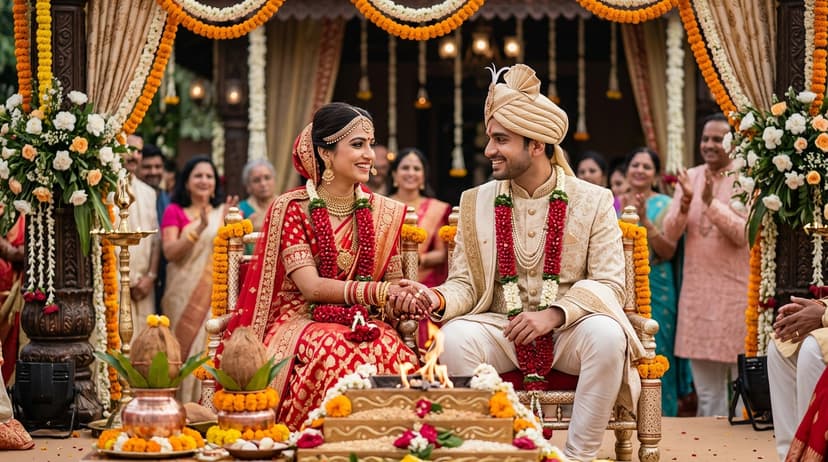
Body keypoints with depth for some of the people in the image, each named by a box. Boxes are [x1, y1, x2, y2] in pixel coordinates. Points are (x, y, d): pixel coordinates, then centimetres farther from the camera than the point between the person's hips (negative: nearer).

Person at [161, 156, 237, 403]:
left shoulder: (222, 211, 12)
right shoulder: (174, 211, 4)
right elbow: (170, 252, -9)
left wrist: (228, 223, -13)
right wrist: (199, 229, -21)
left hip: (215, 293, 2)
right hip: (184, 293, -2)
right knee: (186, 347, -4)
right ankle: (184, 405, 1)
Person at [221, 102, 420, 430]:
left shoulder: (383, 213, 10)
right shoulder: (291, 208, -3)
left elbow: (394, 285, 9)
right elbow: (311, 286, -12)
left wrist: (408, 300, -16)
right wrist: (379, 291, -23)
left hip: (364, 322, 3)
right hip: (302, 320, -3)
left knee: (392, 351, -33)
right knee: (333, 351, -38)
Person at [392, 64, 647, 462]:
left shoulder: (593, 201, 1)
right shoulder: (476, 202, 7)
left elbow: (609, 283, -6)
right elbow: (465, 284, 6)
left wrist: (552, 314, -22)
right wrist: (439, 299, -19)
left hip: (569, 330, -1)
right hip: (501, 329, 1)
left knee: (607, 336, -34)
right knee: (455, 337, -30)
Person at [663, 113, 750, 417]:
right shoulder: (690, 178, 7)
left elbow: (744, 234, -15)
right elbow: (670, 234, 3)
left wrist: (711, 202, -22)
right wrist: (685, 203, -15)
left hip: (736, 292, -5)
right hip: (697, 291, 5)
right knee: (706, 387, 11)